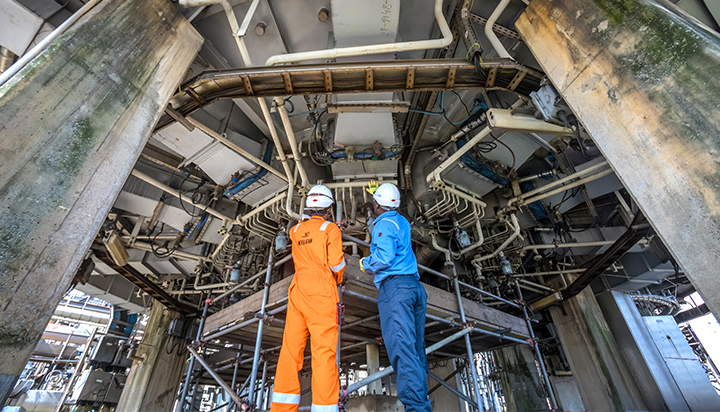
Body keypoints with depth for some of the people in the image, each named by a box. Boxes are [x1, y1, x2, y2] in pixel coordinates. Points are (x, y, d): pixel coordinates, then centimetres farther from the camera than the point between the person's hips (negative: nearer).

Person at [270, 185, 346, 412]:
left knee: (291, 349, 7)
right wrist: (338, 277, 11)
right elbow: (336, 263, -9)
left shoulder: (295, 231, 14)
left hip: (297, 291, 6)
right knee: (324, 350, -5)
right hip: (320, 293, -5)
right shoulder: (330, 229, -1)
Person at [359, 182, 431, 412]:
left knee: (402, 347, -13)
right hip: (415, 286, 9)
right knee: (416, 348, 8)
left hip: (394, 286, -9)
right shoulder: (402, 222, 21)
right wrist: (376, 192, 57)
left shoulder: (383, 224, -5)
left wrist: (366, 263, 1)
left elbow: (384, 257, -19)